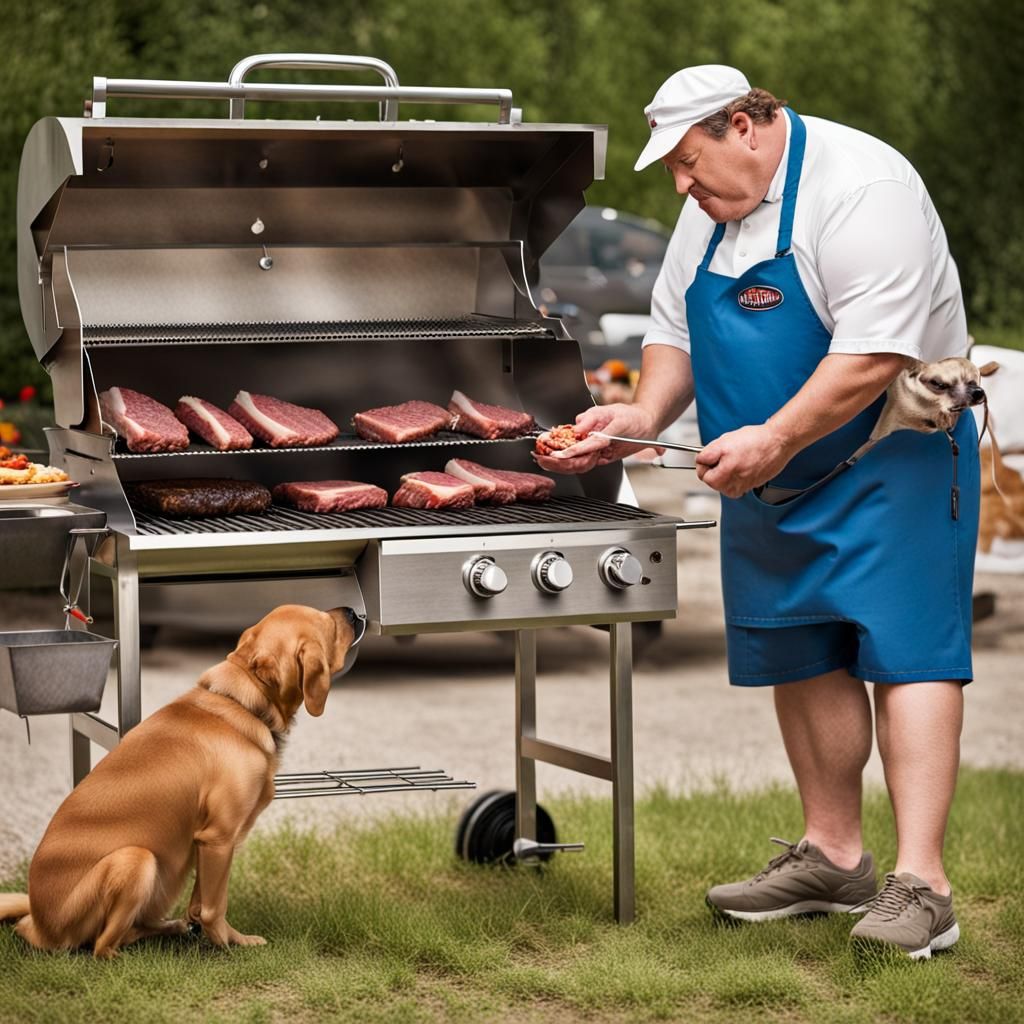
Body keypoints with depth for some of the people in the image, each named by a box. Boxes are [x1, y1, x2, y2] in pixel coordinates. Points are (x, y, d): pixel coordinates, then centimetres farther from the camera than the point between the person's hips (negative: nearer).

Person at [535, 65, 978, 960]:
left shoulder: (860, 189, -20)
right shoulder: (713, 211, 8)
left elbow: (875, 354, -27)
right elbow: (677, 330, 14)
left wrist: (773, 440, -28)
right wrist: (644, 417, -3)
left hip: (889, 458, -8)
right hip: (775, 475, 8)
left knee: (906, 648, -13)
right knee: (801, 657, 10)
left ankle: (920, 885, -17)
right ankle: (834, 856, 21)